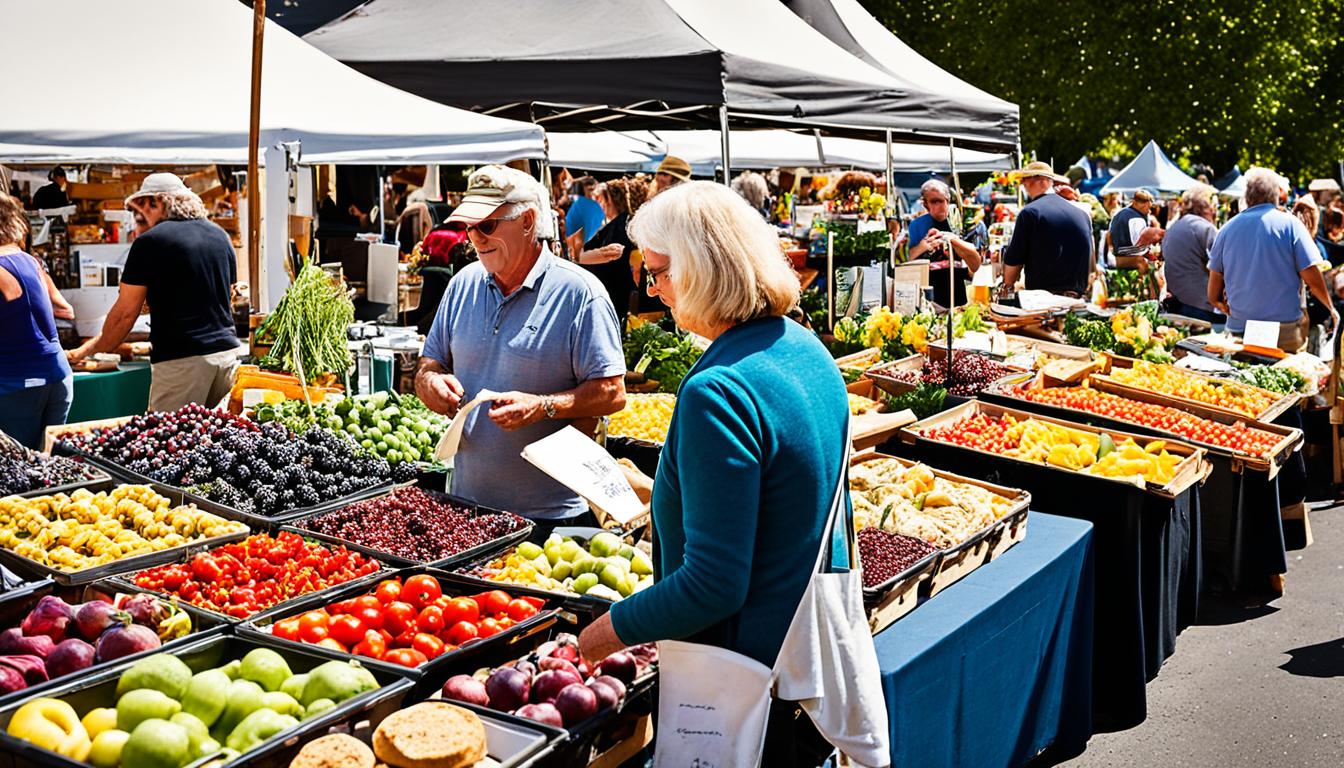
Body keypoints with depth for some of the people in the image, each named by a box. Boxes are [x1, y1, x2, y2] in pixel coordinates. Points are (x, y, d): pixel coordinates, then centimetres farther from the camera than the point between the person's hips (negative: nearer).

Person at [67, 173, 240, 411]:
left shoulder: (150, 242, -5)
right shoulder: (221, 236, 13)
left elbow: (126, 312, -2)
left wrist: (94, 347, 12)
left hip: (180, 358, -6)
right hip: (227, 351, 6)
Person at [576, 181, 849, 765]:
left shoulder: (718, 392, -27)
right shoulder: (806, 349, 2)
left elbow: (714, 583, -27)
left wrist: (614, 628, -13)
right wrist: (670, 497, 19)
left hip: (746, 668, -9)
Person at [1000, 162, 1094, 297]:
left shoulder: (1030, 212, -6)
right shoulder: (1083, 214, 12)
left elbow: (1013, 262, -3)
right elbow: (1090, 267, 19)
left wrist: (1007, 286, 15)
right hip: (1078, 298, 6)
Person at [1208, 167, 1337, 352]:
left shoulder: (1227, 228, 5)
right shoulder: (1290, 224, -3)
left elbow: (1213, 296, 6)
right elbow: (1313, 279, -4)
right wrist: (1332, 309, 10)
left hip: (1238, 331, 2)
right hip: (1285, 329, -2)